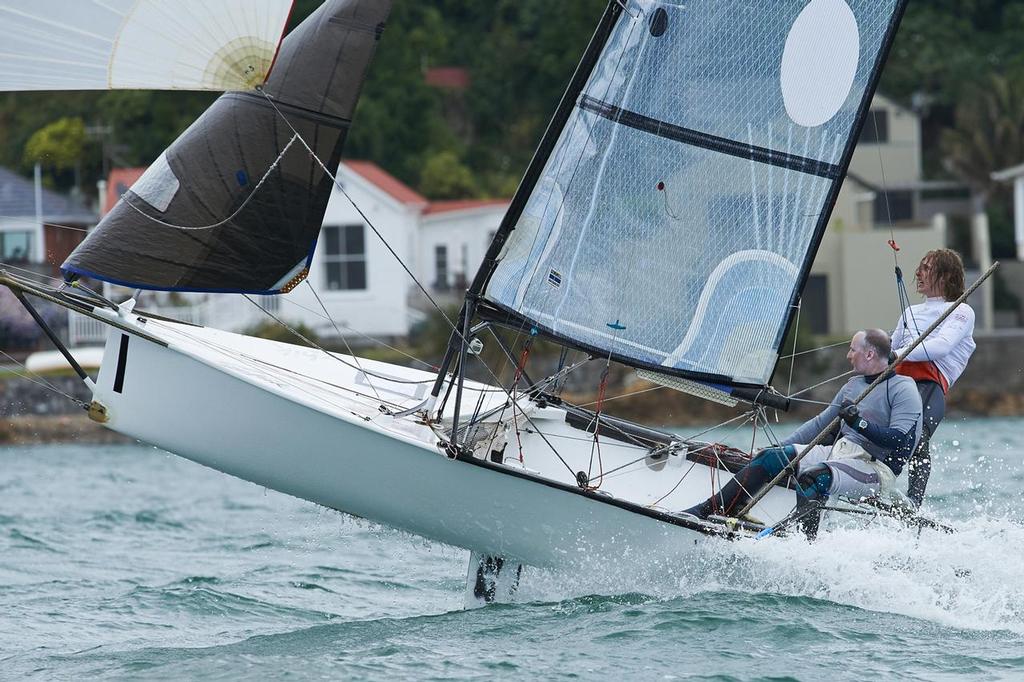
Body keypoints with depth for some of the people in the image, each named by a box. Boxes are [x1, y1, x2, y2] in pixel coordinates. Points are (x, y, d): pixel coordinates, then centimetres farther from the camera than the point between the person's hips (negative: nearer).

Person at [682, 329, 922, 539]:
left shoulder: (903, 389, -7)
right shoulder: (853, 385, 19)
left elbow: (900, 440, -18)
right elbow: (820, 424, 26)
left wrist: (860, 423, -27)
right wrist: (779, 447, 21)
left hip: (876, 469, -8)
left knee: (814, 477, -36)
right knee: (770, 458, -4)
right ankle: (710, 510, -4)